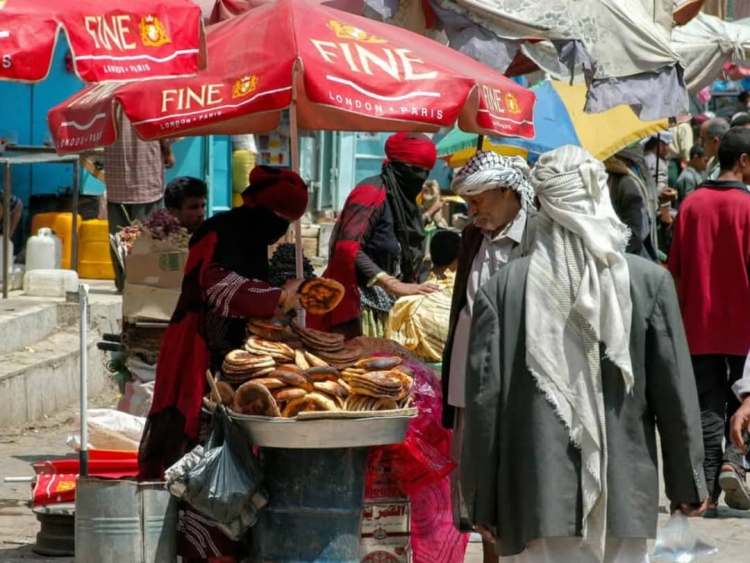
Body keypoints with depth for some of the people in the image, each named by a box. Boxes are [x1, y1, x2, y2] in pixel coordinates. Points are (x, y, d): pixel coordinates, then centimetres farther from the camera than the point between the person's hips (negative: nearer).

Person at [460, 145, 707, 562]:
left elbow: (485, 401, -3)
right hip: (623, 497, 1)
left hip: (534, 499, -1)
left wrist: (483, 503, 5)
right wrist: (687, 483, 11)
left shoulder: (503, 288, -4)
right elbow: (675, 392, -1)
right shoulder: (649, 281, -4)